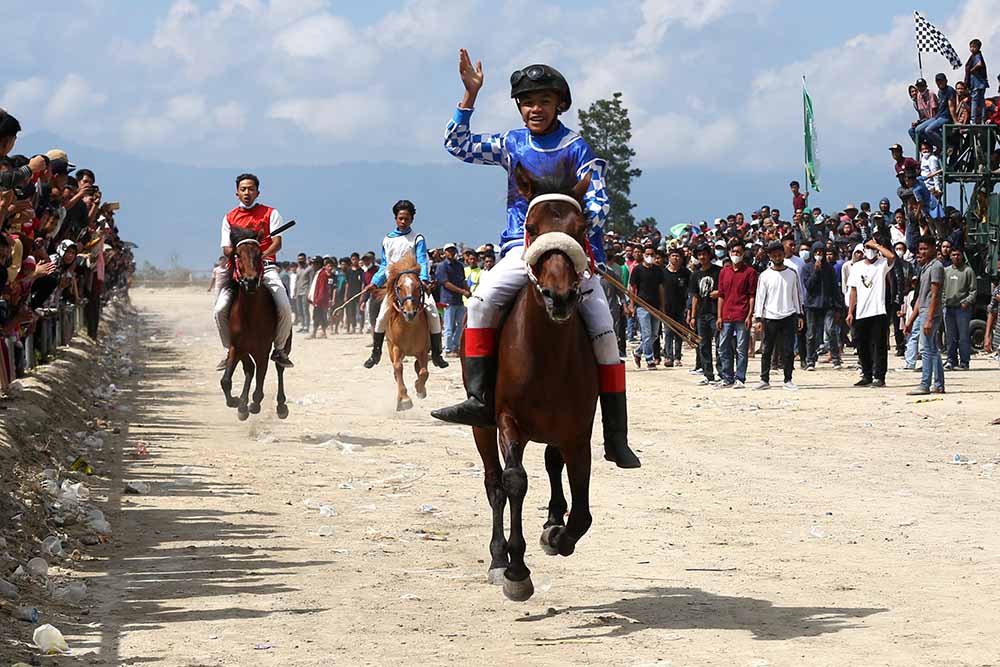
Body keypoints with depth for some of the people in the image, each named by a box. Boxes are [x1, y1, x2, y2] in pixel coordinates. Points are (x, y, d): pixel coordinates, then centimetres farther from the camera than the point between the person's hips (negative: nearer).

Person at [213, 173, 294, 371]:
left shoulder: (270, 214, 8)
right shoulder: (230, 218, 14)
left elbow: (277, 243, -3)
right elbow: (226, 250, 9)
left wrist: (262, 254, -23)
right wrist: (239, 249, -15)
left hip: (266, 265, -1)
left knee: (284, 307, -22)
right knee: (220, 309, -19)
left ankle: (279, 349, -1)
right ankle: (229, 350, 0)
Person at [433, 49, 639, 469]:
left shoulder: (577, 148, 4)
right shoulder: (511, 144, 12)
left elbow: (597, 203, -1)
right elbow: (458, 145, 9)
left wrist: (583, 221, -23)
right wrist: (470, 96, 1)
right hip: (522, 248, 1)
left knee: (603, 329, -11)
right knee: (483, 299, -27)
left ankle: (616, 437, -7)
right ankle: (479, 399, -28)